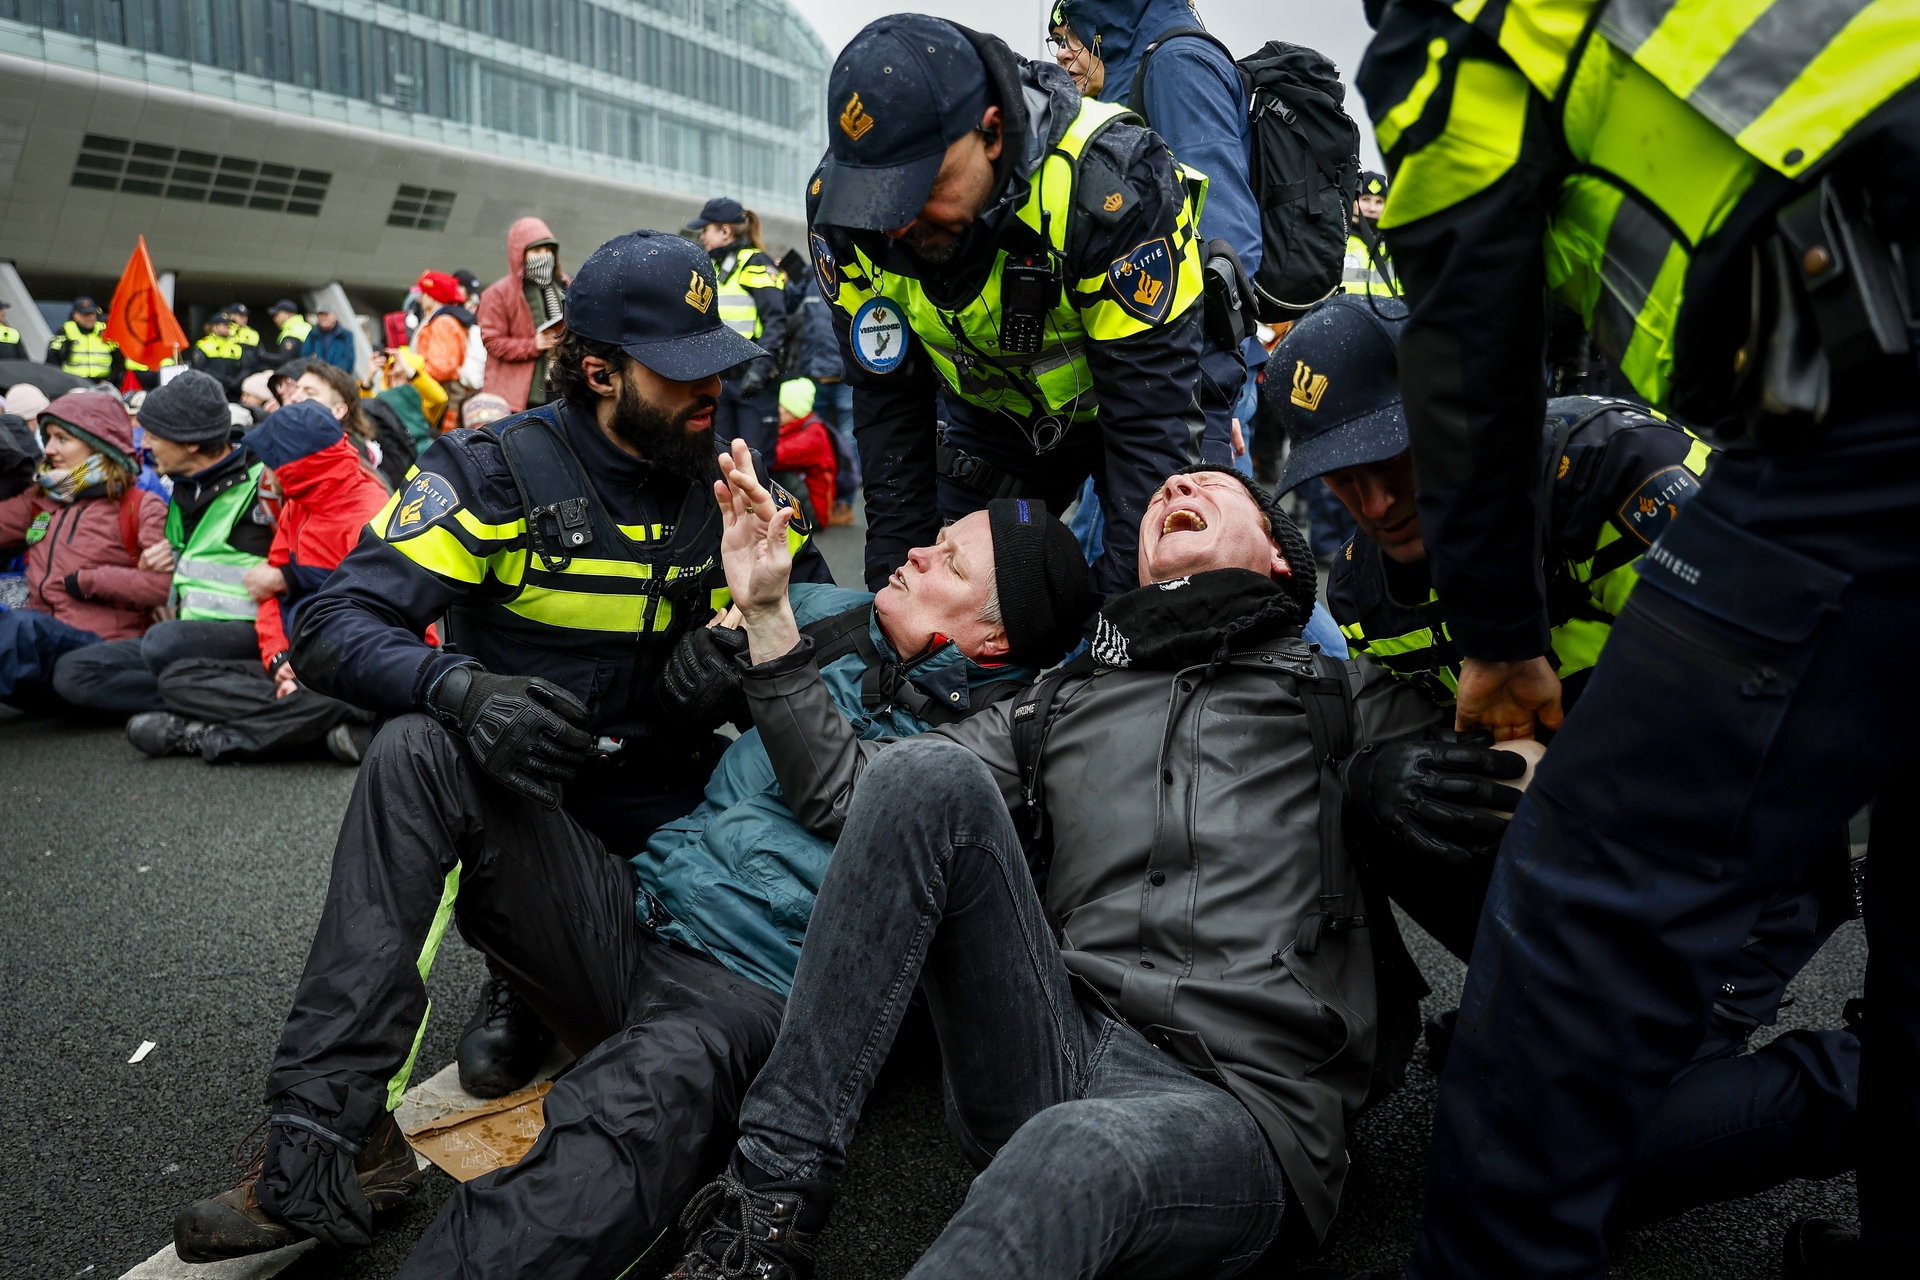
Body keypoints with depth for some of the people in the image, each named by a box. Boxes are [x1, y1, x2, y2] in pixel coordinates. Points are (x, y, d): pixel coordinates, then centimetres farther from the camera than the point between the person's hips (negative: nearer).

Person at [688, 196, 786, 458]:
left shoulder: (756, 263, -6)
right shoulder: (713, 267, 18)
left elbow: (776, 320, -14)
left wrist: (761, 367, -23)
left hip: (752, 379, -8)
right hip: (719, 378, 8)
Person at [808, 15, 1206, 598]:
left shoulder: (1115, 188, -38)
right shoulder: (839, 203, -23)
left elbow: (1148, 419, -34)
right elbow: (888, 396, -13)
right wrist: (893, 569, -15)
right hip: (994, 415, 4)